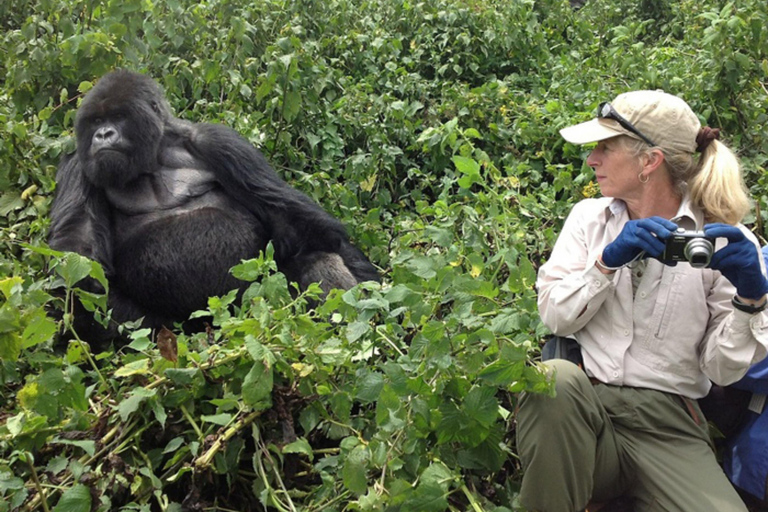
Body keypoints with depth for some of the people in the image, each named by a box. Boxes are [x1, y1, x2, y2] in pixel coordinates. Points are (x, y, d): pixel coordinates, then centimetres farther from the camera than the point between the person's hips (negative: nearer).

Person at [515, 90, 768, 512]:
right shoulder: (590, 215, 7)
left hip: (665, 422, -2)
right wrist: (608, 260, -16)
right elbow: (554, 316, -3)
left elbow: (721, 370, -2)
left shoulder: (725, 241, -1)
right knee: (556, 377, -32)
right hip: (579, 401, 2)